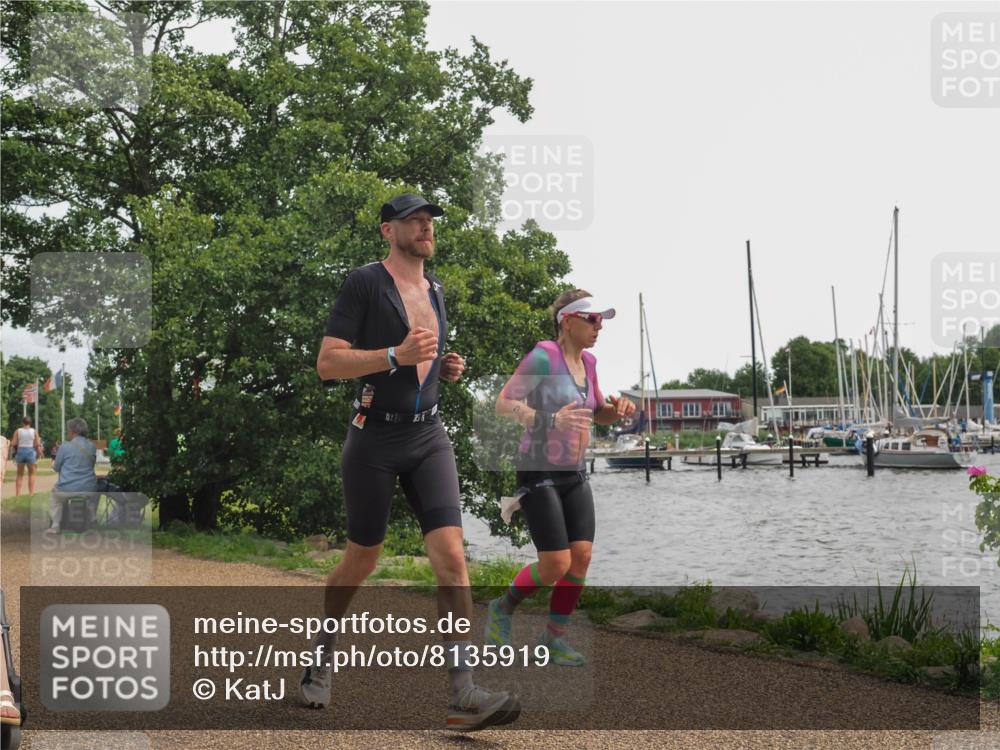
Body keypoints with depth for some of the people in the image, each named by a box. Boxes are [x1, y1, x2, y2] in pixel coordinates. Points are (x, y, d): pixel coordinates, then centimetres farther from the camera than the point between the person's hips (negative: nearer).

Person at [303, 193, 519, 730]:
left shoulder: (435, 291, 15)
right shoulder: (364, 283, -6)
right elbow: (327, 363, -12)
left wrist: (447, 368, 8)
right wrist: (397, 355, -22)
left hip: (429, 436, 5)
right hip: (374, 438, -5)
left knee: (451, 554, -12)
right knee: (363, 559, 9)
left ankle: (463, 692, -16)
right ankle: (323, 646, 37)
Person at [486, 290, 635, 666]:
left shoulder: (587, 361, 8)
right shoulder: (542, 356, -15)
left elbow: (598, 413, 20)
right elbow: (504, 404, -18)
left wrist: (618, 409, -4)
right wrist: (551, 420, -33)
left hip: (574, 474, 7)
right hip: (538, 473, -7)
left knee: (582, 557, -4)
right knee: (557, 566, -12)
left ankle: (553, 638, 11)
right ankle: (502, 609, 15)